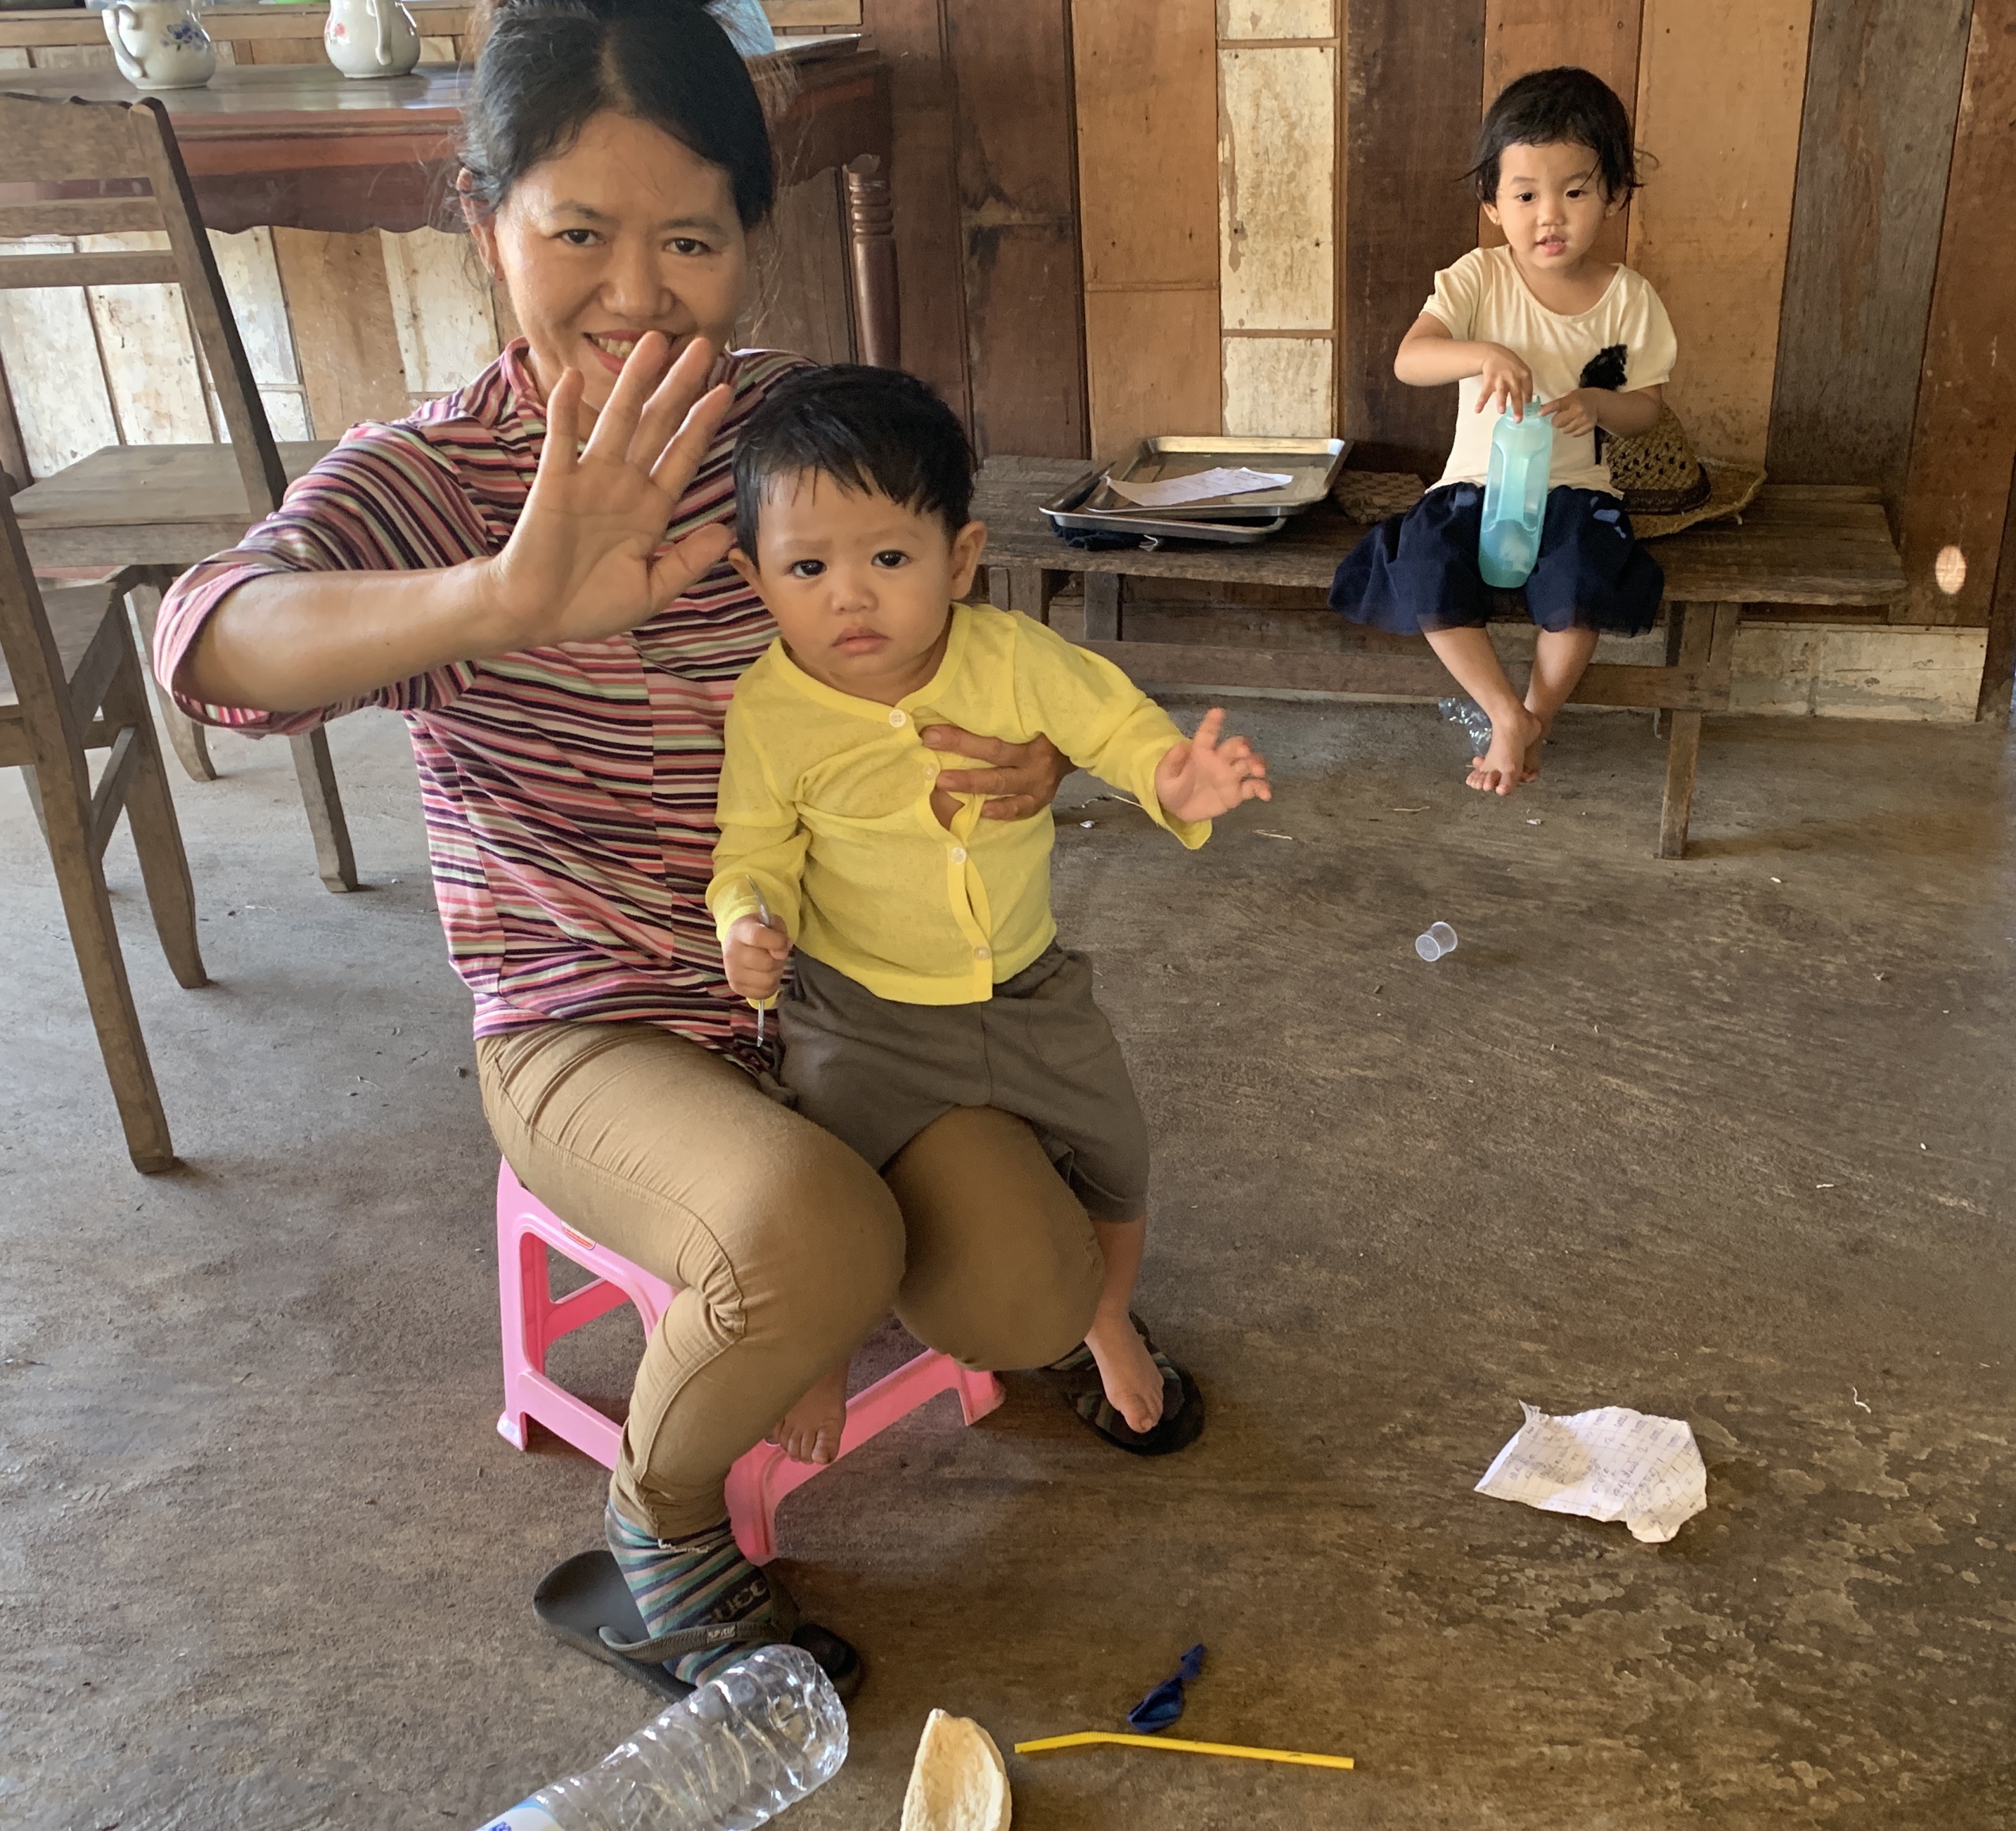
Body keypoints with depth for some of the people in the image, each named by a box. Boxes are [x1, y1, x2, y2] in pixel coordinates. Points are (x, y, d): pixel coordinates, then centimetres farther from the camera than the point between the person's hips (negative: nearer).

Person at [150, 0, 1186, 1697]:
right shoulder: (425, 473, -14)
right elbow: (215, 640, -36)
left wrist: (1029, 758, -13)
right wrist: (507, 599, -56)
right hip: (591, 1026, -3)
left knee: (1032, 1297, -14)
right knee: (811, 1238, -32)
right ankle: (659, 1508, 2)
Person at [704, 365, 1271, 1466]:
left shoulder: (1013, 659, -17)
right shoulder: (767, 713, -18)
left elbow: (1113, 724, -6)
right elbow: (755, 852, -8)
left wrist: (1176, 779, -27)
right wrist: (748, 926, -30)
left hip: (1028, 991, 3)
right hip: (860, 1019, -2)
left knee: (1112, 1151, 13)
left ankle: (1107, 1325, 45)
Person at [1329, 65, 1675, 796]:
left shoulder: (1629, 299, -1)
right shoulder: (1479, 279, -7)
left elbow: (1645, 409, 6)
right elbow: (1408, 360, -21)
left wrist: (1599, 404, -17)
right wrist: (1482, 354, -40)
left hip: (1575, 488, 0)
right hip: (1477, 482, 0)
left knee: (1581, 588, -29)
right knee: (1425, 577, -26)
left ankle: (1533, 720, 0)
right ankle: (1507, 715, -4)